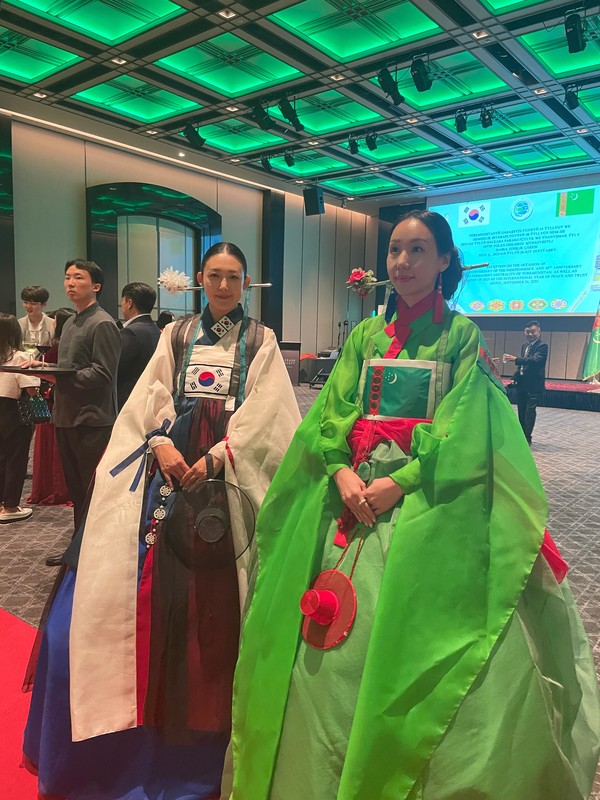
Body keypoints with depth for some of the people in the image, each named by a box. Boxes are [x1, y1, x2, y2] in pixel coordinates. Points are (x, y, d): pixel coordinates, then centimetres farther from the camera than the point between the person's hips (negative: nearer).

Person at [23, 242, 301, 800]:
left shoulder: (261, 342, 8)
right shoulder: (176, 335, 16)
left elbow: (263, 410, -3)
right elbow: (152, 395, 6)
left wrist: (215, 456, -14)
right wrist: (163, 445, -12)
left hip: (230, 470, -2)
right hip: (172, 462, 2)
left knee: (217, 584, -3)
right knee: (160, 577, -2)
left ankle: (210, 712, 14)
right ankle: (159, 711, 15)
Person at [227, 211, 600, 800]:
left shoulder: (462, 336, 0)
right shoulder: (365, 336, 12)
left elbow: (462, 433, -8)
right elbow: (332, 411, 5)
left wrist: (399, 481, -16)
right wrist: (341, 471, -12)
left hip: (427, 503, -3)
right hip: (353, 495, 4)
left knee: (407, 633, -2)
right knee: (331, 637, 8)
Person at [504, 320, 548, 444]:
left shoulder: (542, 346, -8)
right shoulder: (524, 346, 16)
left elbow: (535, 359, -25)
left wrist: (516, 359, -32)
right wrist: (515, 378, 11)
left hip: (534, 385, -7)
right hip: (522, 384, 8)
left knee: (530, 411, -10)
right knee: (521, 411, 11)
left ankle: (527, 438, -8)